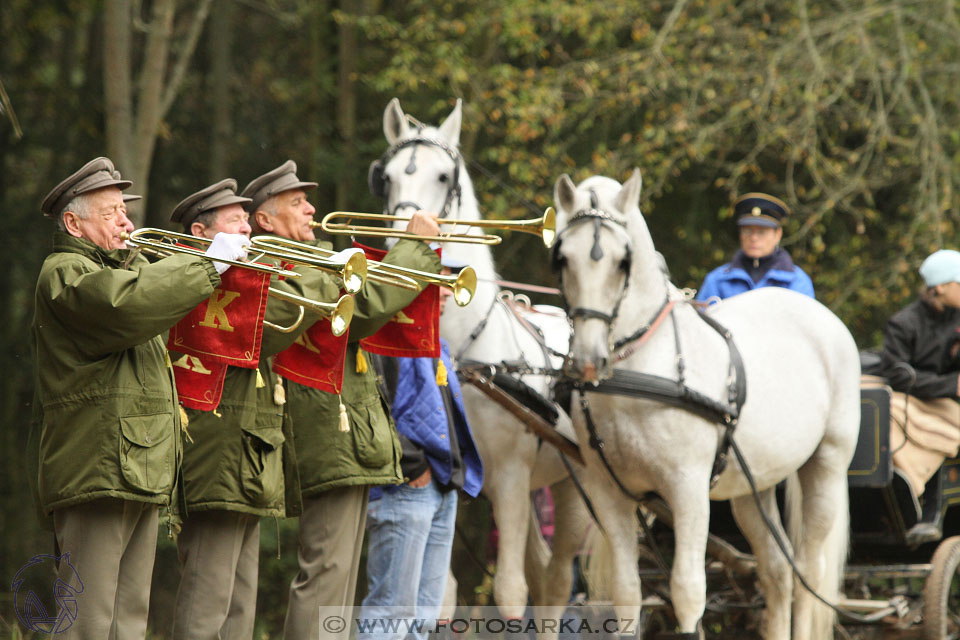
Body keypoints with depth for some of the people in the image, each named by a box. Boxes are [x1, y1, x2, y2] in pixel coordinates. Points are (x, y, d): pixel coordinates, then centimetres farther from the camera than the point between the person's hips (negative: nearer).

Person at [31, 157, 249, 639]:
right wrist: (210, 265, -19)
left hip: (141, 469, 10)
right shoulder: (64, 273, -7)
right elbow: (127, 303, -25)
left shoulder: (122, 267, 26)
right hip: (97, 468, -10)